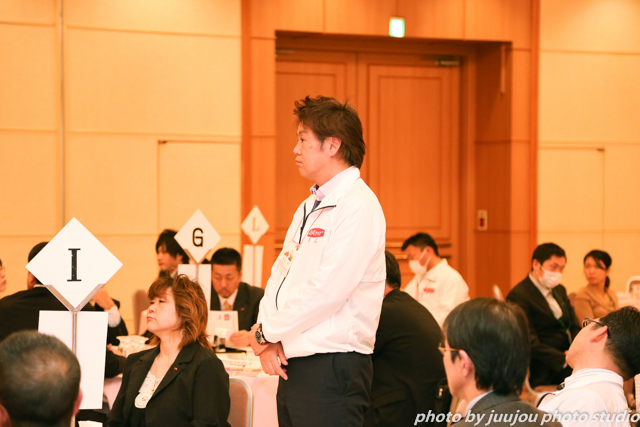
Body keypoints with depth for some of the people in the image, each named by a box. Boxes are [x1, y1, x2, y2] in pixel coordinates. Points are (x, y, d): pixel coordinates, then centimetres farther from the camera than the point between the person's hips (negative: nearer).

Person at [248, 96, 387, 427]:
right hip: (293, 365, 8)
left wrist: (266, 332, -9)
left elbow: (325, 290, -19)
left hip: (331, 368, -8)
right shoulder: (309, 207, 18)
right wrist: (269, 340, 0)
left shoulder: (358, 207, -12)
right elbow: (279, 276, 16)